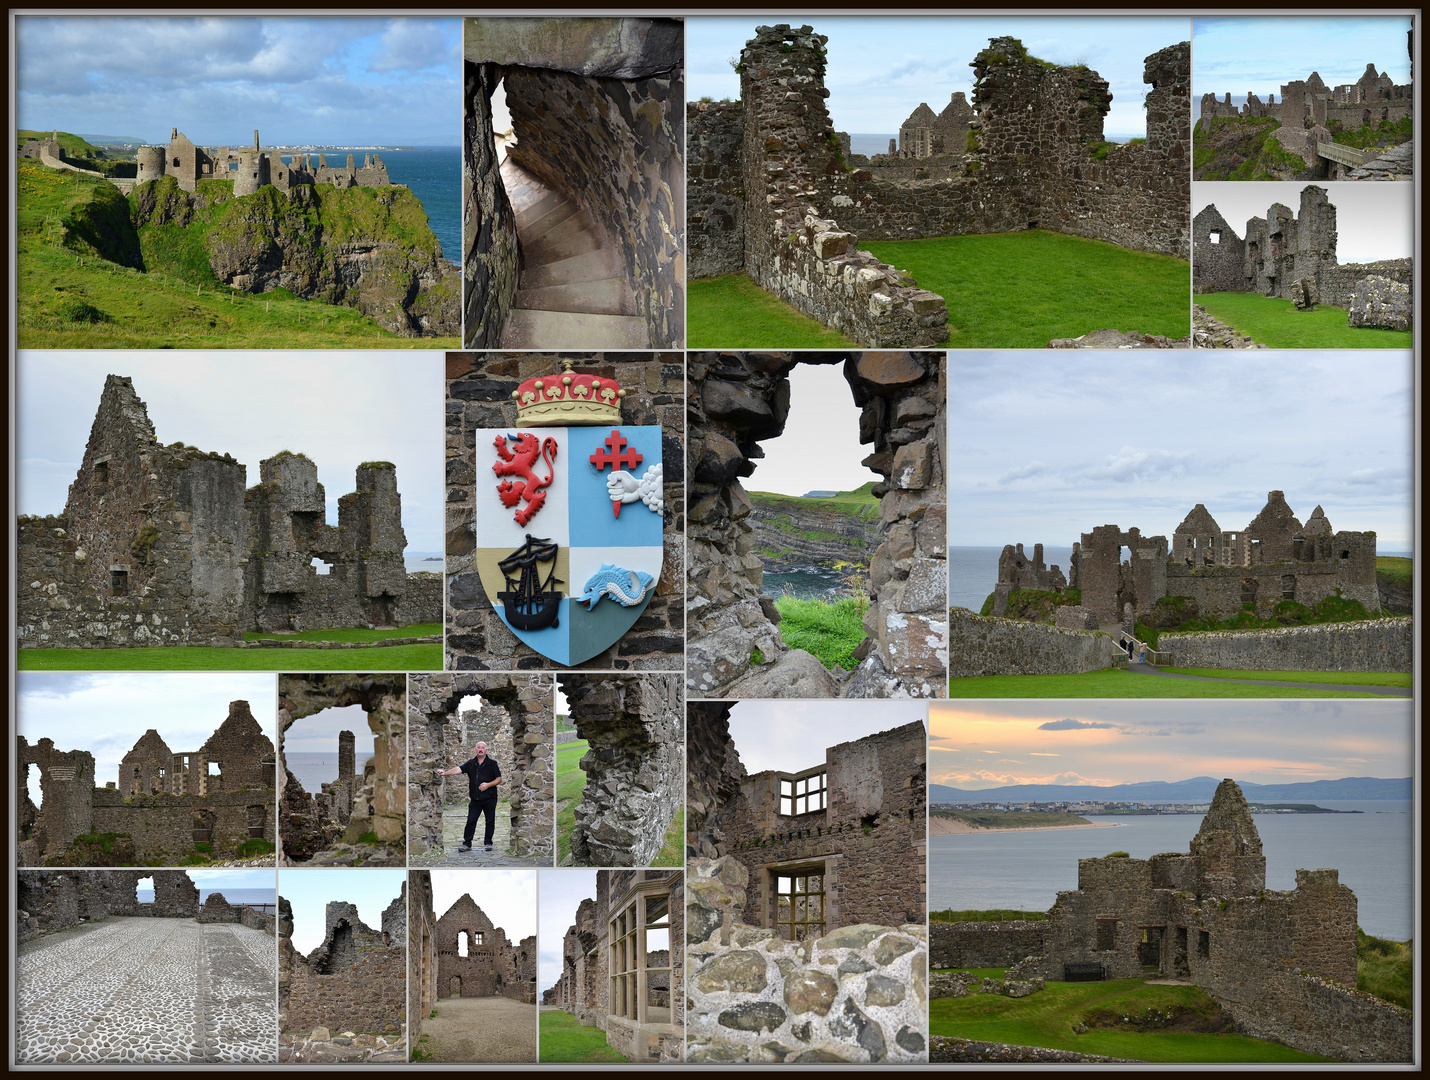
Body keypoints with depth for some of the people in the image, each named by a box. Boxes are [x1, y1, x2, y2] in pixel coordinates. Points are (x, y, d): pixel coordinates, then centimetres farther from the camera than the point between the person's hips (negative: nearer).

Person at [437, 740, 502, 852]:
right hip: (475, 799, 2)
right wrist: (445, 773, -22)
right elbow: (458, 769, -6)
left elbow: (499, 779, 2)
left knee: (490, 821, 5)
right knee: (470, 821, -1)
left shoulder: (492, 763, 2)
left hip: (489, 798, -2)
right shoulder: (470, 763, 8)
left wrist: (488, 785, -14)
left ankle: (488, 843, 18)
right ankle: (467, 844, 5)